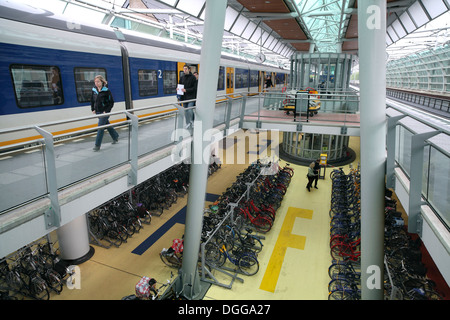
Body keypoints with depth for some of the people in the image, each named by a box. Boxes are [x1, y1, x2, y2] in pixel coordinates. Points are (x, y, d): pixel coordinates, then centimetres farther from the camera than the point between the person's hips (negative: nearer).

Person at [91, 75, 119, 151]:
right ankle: (115, 137, 38)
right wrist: (93, 109, 10)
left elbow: (111, 102, -9)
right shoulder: (94, 90, 5)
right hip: (98, 112, 6)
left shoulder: (106, 91, -11)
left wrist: (106, 111, -14)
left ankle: (97, 145, -5)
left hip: (104, 112, -6)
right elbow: (92, 100, 18)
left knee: (100, 128, -9)